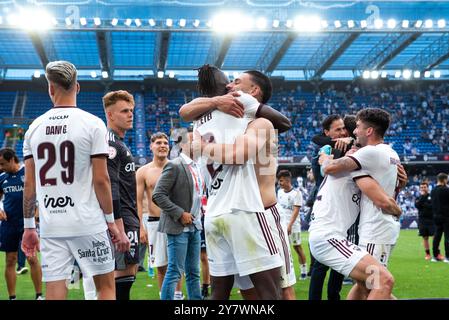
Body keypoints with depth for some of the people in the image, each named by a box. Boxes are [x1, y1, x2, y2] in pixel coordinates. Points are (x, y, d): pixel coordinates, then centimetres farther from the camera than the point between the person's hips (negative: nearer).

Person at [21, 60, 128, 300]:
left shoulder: (35, 127, 5)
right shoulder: (93, 124, -5)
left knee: (54, 294, 6)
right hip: (88, 225, -3)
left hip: (50, 227, 3)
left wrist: (28, 227, 15)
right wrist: (111, 222, 2)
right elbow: (100, 179, -7)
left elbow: (29, 185, 7)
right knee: (106, 285, 10)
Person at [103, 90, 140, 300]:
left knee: (128, 272, 13)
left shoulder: (118, 143, 20)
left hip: (127, 219, 11)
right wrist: (121, 230, -24)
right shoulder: (111, 144, -13)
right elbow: (110, 190, -21)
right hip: (123, 220, -11)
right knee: (124, 274, -11)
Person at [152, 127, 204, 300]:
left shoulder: (197, 167, 12)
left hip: (194, 227, 8)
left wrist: (200, 209, 8)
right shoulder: (174, 166, -12)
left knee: (193, 272, 12)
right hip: (178, 227, -8)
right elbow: (158, 195, -17)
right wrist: (180, 214, -18)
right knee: (175, 272, -5)